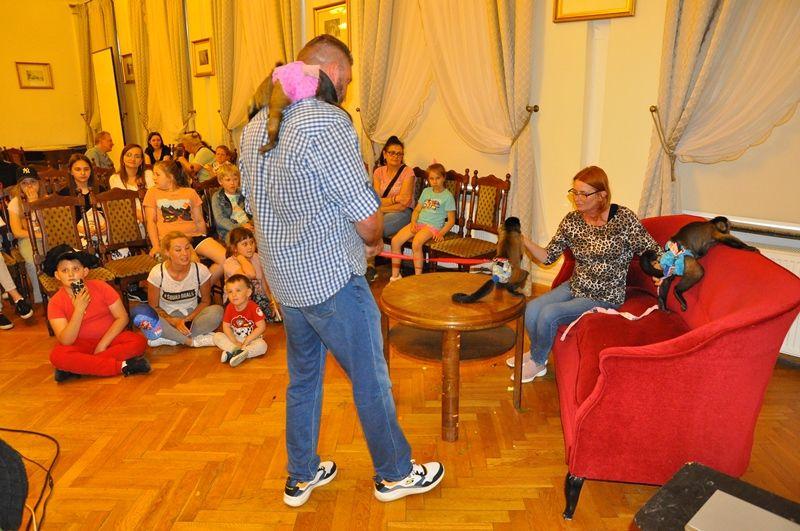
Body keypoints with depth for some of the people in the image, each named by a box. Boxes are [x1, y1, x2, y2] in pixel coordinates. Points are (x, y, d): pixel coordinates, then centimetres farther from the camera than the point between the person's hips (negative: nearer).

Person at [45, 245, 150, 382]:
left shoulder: (100, 287, -8)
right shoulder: (56, 303, -9)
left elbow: (122, 317, -9)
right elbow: (66, 341, -18)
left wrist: (102, 344, -17)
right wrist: (79, 310, -28)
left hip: (109, 338, 1)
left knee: (138, 342, -28)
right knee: (57, 356, -32)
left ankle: (75, 368, -25)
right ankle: (123, 366, -32)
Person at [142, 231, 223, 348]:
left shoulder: (201, 270, -12)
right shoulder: (157, 273, -14)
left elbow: (205, 301, 1)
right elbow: (153, 307, -5)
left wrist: (188, 319, -14)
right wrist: (175, 322, -20)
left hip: (192, 316, 1)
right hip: (168, 318, -1)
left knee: (217, 311, -30)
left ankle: (171, 339, -23)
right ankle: (194, 341, -23)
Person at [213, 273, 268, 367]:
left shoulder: (253, 307, -20)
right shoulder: (230, 307, -7)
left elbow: (261, 327, -22)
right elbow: (226, 326, -5)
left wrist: (246, 341, -21)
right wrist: (235, 342, -17)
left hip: (251, 339, -4)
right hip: (235, 339, 4)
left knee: (262, 345, -32)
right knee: (217, 336, -12)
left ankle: (231, 352, -33)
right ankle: (238, 351, -24)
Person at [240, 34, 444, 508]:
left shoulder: (255, 126, 6)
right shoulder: (327, 121, -20)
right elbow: (367, 216, -20)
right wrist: (374, 242, 3)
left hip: (284, 276, 8)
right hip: (331, 277, -8)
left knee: (303, 377, 20)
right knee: (371, 380, 9)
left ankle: (301, 476, 35)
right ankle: (395, 473, 28)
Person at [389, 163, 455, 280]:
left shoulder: (447, 196, 0)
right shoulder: (426, 191, 17)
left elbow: (451, 220, -2)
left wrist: (441, 233, -16)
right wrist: (413, 222, -1)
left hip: (433, 226, -6)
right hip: (418, 222, 6)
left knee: (416, 243, -35)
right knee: (395, 241, -13)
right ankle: (395, 276, -2)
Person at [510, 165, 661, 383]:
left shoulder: (623, 218, -15)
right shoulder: (572, 220, -2)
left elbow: (654, 252, -11)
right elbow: (548, 257, -2)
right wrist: (525, 242, -16)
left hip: (605, 297, -5)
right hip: (575, 287, 5)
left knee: (549, 314, -22)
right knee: (531, 308, -14)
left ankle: (538, 362, 7)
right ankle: (536, 351, 17)